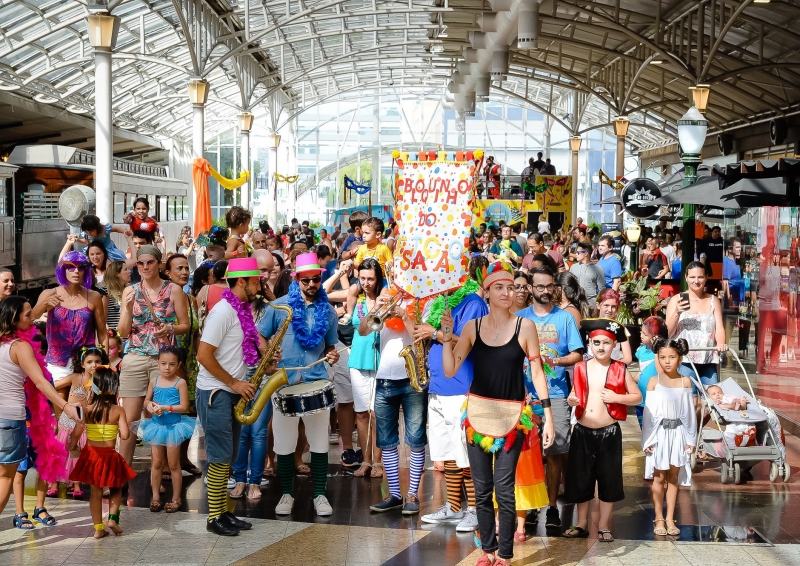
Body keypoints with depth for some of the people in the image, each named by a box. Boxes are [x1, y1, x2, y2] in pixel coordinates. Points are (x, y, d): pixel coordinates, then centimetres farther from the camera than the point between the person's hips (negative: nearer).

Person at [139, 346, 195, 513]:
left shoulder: (180, 383, -11)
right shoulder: (154, 382, 2)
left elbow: (184, 406, -14)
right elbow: (146, 400, 12)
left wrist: (165, 408, -24)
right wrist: (150, 406, -11)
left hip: (174, 426, -4)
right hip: (157, 425, 4)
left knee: (173, 464, 5)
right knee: (157, 463, 11)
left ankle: (176, 499, 14)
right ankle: (155, 496, 20)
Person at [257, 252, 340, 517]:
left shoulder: (328, 311, 7)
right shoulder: (280, 306, 0)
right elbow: (259, 336, 3)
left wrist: (332, 356, -7)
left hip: (316, 382, 1)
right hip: (283, 383, -1)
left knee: (319, 443, 5)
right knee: (284, 444, 5)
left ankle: (320, 494, 17)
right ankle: (287, 493, 20)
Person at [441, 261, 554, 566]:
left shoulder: (524, 326, -4)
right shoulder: (473, 327, 1)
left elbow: (537, 371, -2)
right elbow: (450, 370, 0)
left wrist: (548, 416, -6)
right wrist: (447, 337, -14)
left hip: (512, 415, -2)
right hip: (478, 412, 2)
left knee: (504, 489, -5)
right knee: (482, 489, 7)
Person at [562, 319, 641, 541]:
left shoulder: (620, 370, -2)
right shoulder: (581, 368, 3)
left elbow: (638, 396, 2)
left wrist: (616, 397, -14)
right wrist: (571, 400, -9)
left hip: (609, 432, -2)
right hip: (582, 432, 2)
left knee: (608, 479, 6)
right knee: (581, 479, 9)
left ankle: (604, 526, 18)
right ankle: (581, 524, 22)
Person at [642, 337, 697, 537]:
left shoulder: (685, 382, 2)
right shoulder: (654, 382, -2)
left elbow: (690, 412, 4)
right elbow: (648, 412, -3)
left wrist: (691, 439, 2)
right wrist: (647, 440, -6)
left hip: (678, 433, 1)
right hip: (660, 432, -1)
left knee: (674, 476, 7)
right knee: (659, 477, 3)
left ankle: (670, 519, 14)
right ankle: (659, 519, 11)